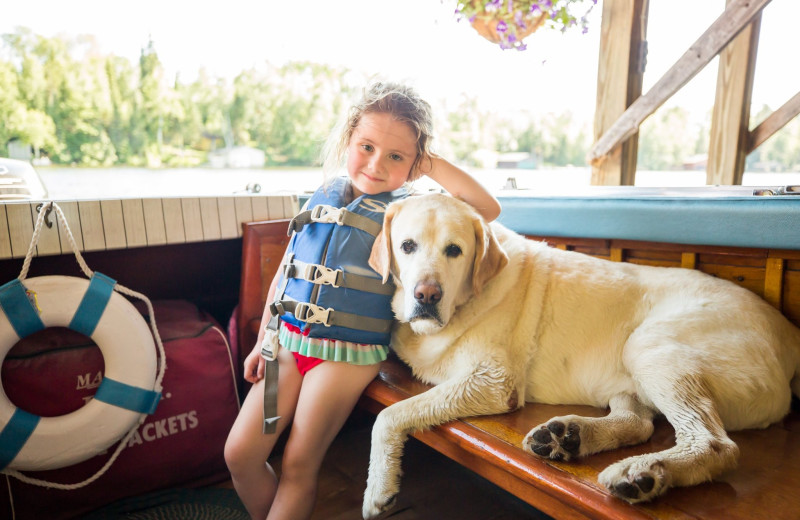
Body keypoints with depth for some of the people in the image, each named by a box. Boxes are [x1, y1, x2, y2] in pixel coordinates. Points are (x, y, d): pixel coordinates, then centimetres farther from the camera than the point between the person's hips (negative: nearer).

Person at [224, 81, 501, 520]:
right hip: (288, 340, 5)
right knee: (239, 454, 8)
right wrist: (262, 341, 13)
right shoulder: (323, 196, 4)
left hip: (346, 353, -4)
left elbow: (488, 209, -21)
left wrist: (429, 165, -14)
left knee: (298, 467, 5)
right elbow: (284, 273, 11)